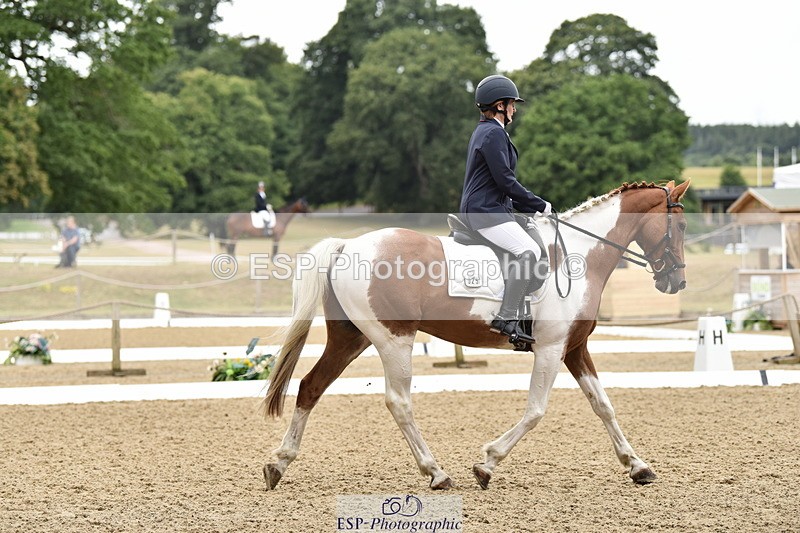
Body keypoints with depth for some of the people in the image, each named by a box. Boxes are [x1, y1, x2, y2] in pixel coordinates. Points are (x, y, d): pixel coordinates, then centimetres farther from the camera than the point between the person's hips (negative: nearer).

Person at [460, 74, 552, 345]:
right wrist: (540, 205, -10)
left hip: (494, 208, 11)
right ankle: (507, 319, -30)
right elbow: (505, 180, -18)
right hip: (485, 211, -11)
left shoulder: (486, 131, 22)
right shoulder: (493, 133, -12)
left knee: (534, 250, 17)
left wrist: (531, 208, 18)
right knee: (526, 252, -26)